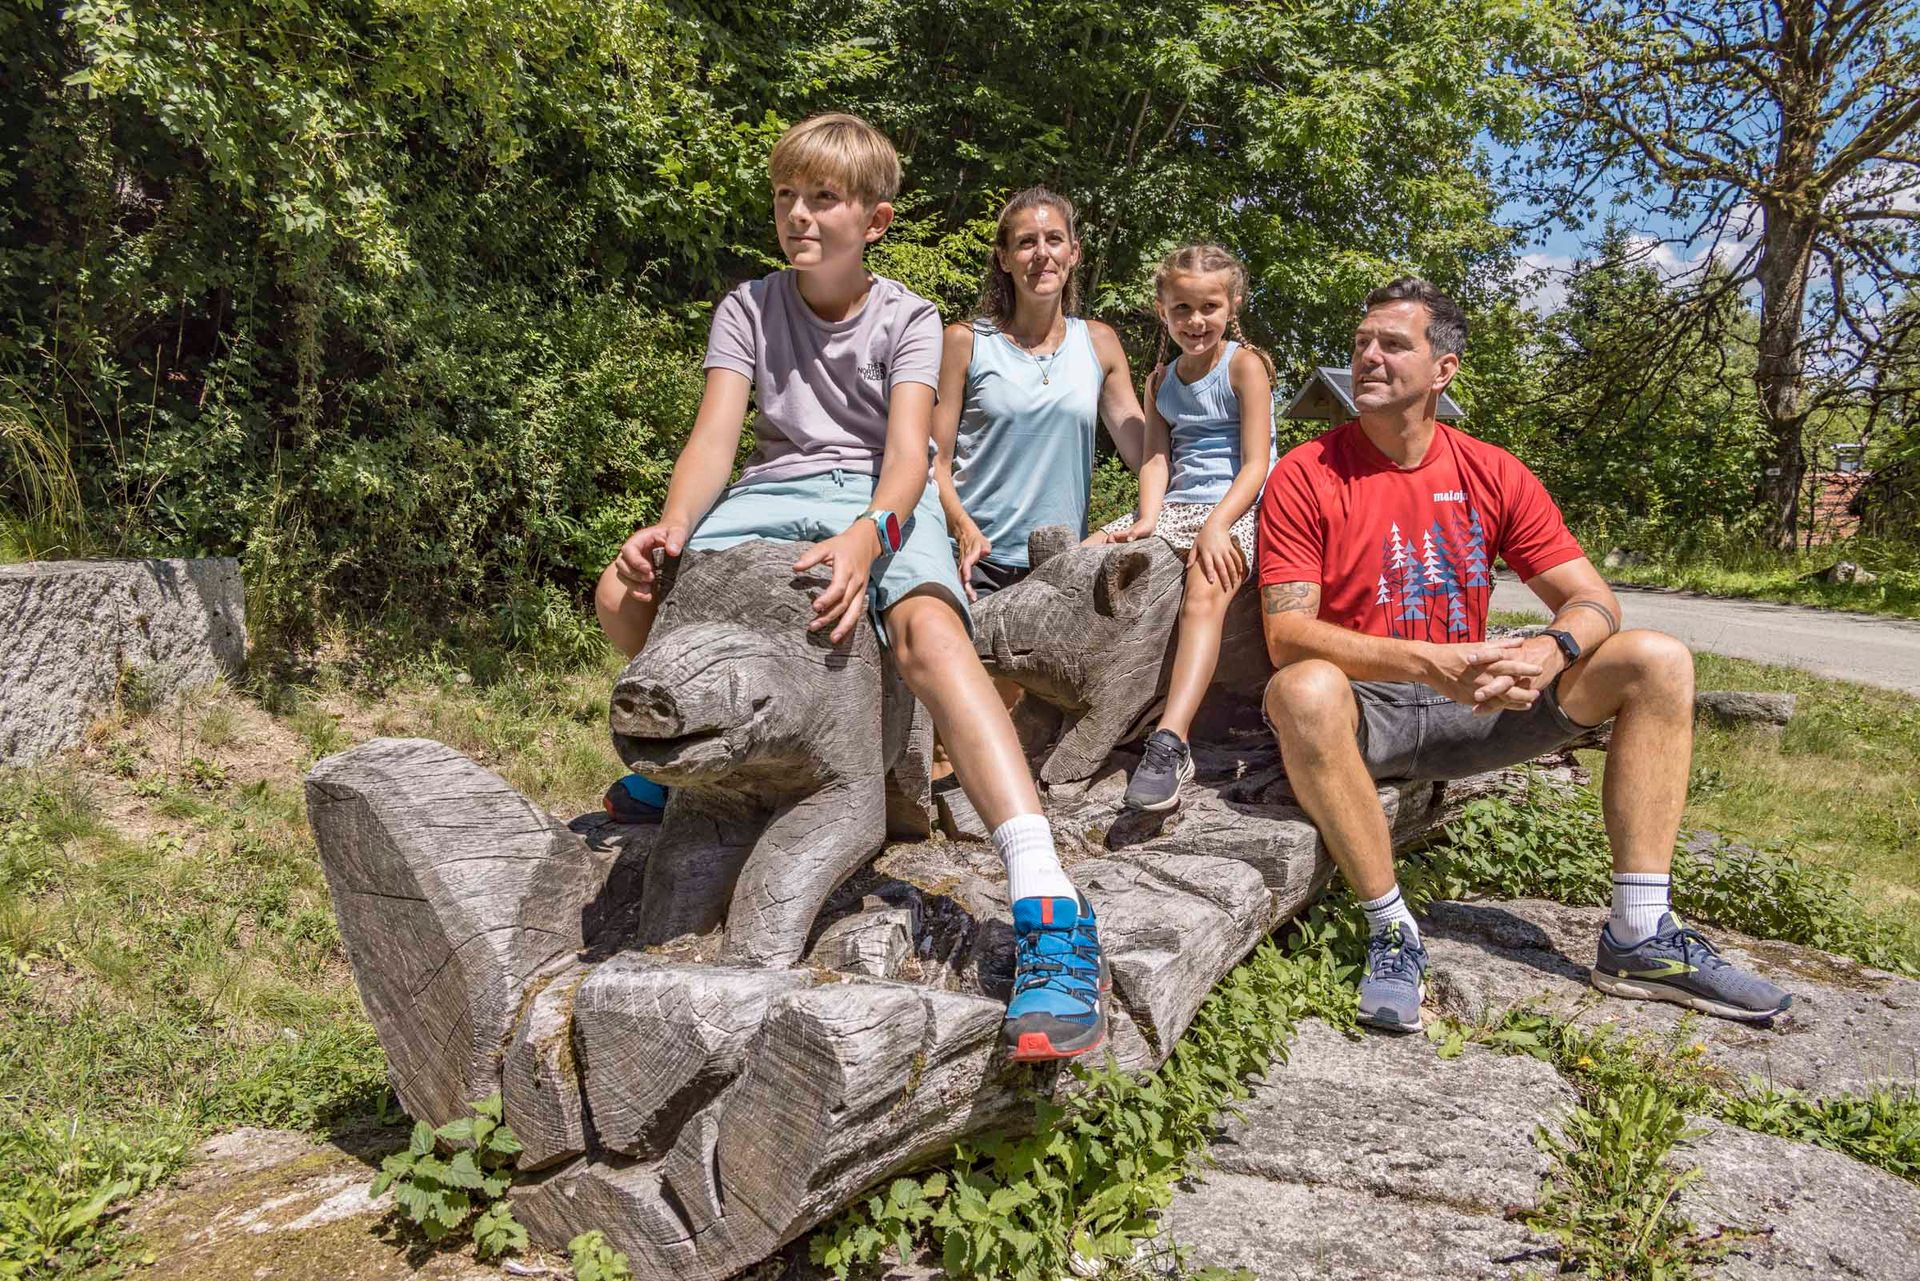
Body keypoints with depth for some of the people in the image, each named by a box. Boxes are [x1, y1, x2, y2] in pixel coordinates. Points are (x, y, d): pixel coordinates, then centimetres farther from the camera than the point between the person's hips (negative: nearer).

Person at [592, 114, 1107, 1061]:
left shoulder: (907, 318, 3)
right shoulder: (749, 309, 10)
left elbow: (907, 452, -13)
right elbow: (715, 436, -3)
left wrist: (866, 535, -37)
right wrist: (672, 529, -26)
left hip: (879, 497, -3)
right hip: (774, 492, 4)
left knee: (926, 629, -37)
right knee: (622, 596, -20)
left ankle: (1051, 916, -50)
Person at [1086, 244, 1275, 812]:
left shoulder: (1245, 364, -1)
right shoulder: (1161, 381, 17)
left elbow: (1255, 463, -9)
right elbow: (1156, 458, 8)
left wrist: (1216, 525, -24)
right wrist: (1149, 518, -13)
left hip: (1236, 509, -6)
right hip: (1179, 505, 6)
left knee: (1206, 587, -35)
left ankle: (1171, 742, -46)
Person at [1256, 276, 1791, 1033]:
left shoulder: (1492, 475, 4)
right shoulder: (1306, 476, -7)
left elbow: (1591, 600, 3)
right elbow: (1287, 635, -17)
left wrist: (1549, 652, -22)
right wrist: (1429, 662, -30)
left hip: (1471, 710, 5)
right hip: (1360, 713, -4)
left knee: (1657, 662, -6)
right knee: (1304, 691, -39)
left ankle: (1639, 937, -7)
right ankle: (1392, 933, -20)